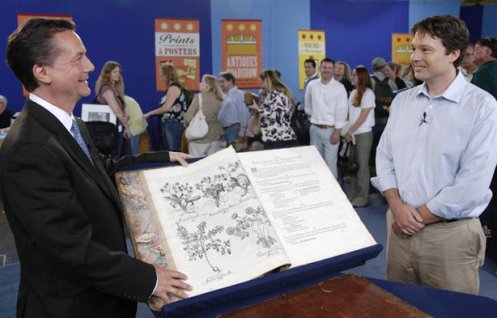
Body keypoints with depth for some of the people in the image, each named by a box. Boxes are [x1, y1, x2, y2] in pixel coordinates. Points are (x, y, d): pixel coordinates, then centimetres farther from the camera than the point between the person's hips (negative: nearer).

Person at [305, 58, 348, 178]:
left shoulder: (339, 87, -6)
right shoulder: (312, 85, 4)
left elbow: (341, 111, -10)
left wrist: (337, 132, -14)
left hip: (331, 130, -4)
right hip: (314, 129, 4)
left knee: (330, 163, -4)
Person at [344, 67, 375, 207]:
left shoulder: (368, 93, -10)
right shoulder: (353, 93, 10)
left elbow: (363, 117, -13)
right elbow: (350, 114, 10)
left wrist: (349, 131, -12)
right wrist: (348, 132, -1)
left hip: (363, 134, -6)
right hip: (354, 134, 6)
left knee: (362, 165, 0)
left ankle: (362, 198, 9)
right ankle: (354, 195, 19)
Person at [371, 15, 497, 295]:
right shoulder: (402, 100, 6)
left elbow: (472, 183, -17)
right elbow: (385, 156, 6)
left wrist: (419, 216, -11)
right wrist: (397, 206, -9)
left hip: (451, 234, -4)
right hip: (400, 226, 5)